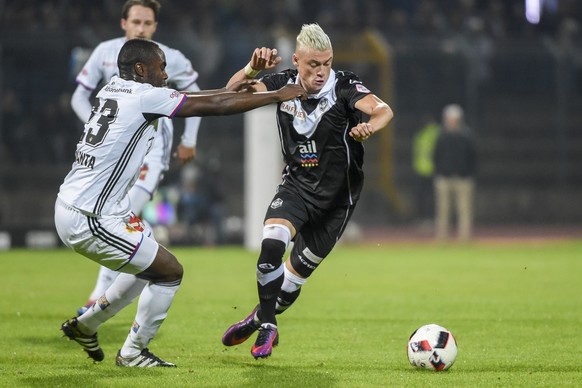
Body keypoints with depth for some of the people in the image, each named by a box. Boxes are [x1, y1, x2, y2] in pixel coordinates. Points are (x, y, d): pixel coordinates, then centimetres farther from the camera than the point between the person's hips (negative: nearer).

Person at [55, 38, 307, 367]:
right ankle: (133, 353, 14)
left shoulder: (115, 88, 9)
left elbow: (187, 99, 25)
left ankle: (84, 325, 35)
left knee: (148, 265, 24)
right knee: (169, 271, 2)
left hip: (70, 203, 9)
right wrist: (278, 95, -1)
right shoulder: (145, 97, -15)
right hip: (89, 220, -9)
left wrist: (226, 92, 25)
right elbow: (214, 107, -10)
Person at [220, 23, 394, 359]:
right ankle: (267, 326, -8)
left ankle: (262, 318, 33)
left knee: (298, 270, 6)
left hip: (337, 196, -1)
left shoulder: (343, 86, -18)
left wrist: (371, 126, -57)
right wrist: (253, 69, -33)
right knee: (272, 244, -25)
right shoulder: (284, 85, -7)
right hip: (296, 184, 2)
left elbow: (383, 110, -33)